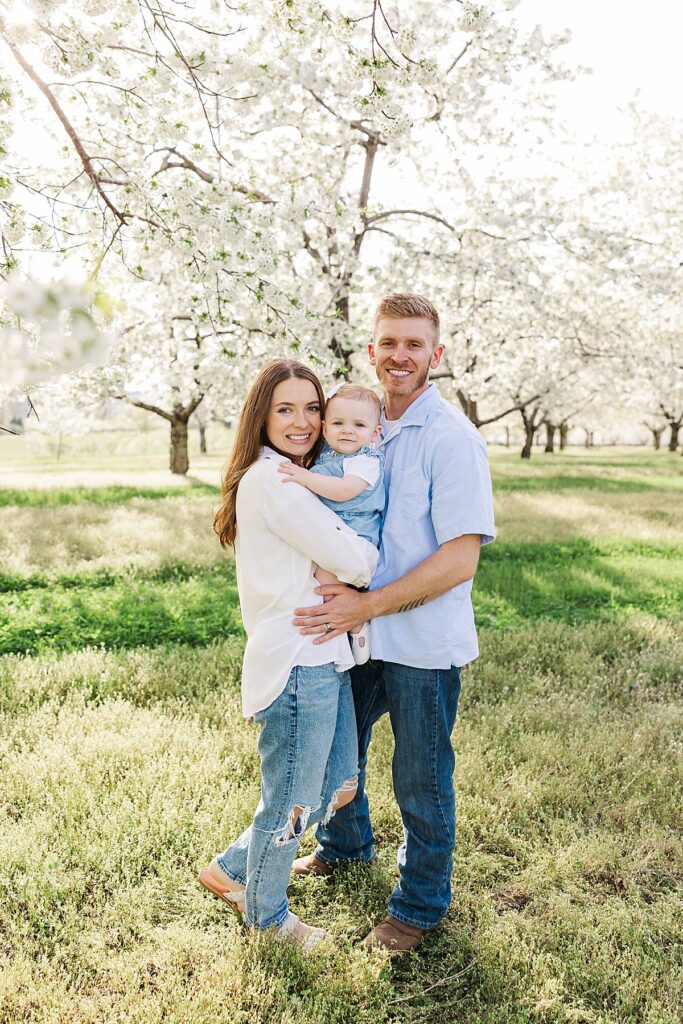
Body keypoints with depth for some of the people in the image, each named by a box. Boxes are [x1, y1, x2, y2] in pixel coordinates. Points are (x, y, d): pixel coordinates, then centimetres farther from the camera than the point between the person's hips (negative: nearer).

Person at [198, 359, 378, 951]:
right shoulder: (270, 480, -18)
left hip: (325, 657, 10)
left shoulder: (292, 478, 16)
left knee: (339, 787, 21)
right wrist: (375, 555, 1)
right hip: (298, 664, -10)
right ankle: (267, 913, 37)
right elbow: (353, 561, -19)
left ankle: (230, 871, 38)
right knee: (292, 803, 10)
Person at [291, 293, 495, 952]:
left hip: (423, 642, -7)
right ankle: (345, 844, 53)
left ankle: (421, 903, 35)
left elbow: (460, 558, -21)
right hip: (359, 632, 7)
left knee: (420, 779, 10)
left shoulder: (451, 437, -16)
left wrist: (369, 605, -24)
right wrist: (340, 596, 1)